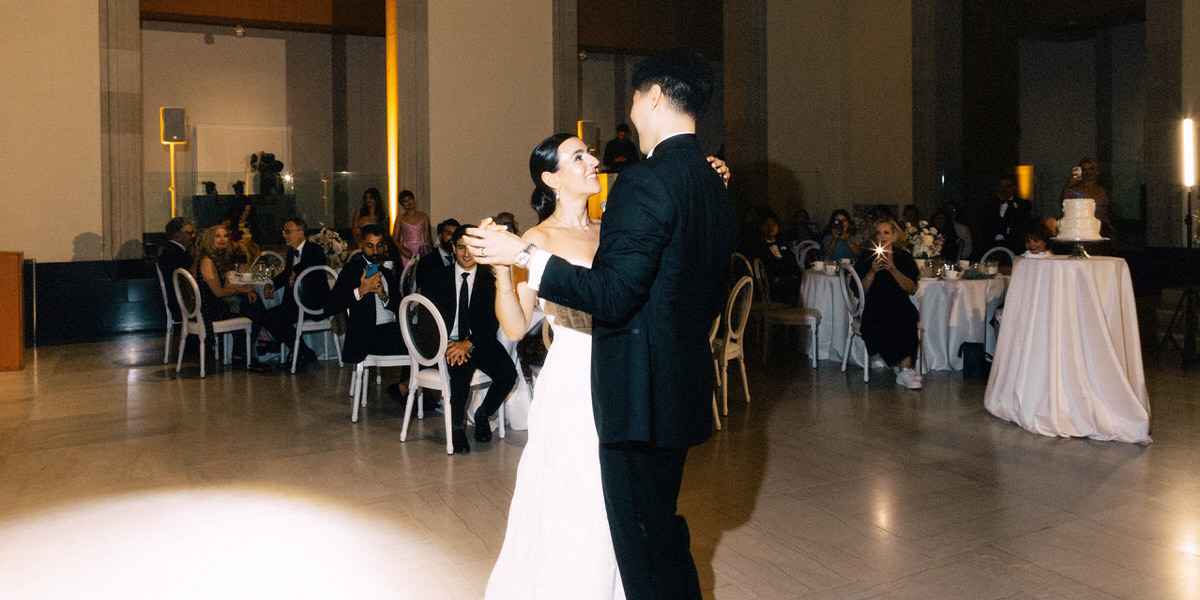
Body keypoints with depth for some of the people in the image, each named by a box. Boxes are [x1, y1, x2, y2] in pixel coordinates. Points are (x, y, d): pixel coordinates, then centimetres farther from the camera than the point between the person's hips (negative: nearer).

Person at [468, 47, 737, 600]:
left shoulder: (645, 181, -19)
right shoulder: (714, 188, 10)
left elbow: (612, 296, -24)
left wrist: (525, 255, -17)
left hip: (640, 394, -9)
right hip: (685, 388, 9)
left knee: (642, 543, 5)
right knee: (664, 526, 24)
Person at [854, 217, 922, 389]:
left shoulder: (904, 258, 12)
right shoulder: (867, 257, 11)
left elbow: (912, 289, 0)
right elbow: (861, 290, 4)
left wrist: (893, 269, -10)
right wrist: (873, 271, -11)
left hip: (900, 306, 0)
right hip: (875, 307, 0)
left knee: (905, 318, -34)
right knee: (881, 324, -33)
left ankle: (903, 369, -30)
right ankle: (905, 368, -23)